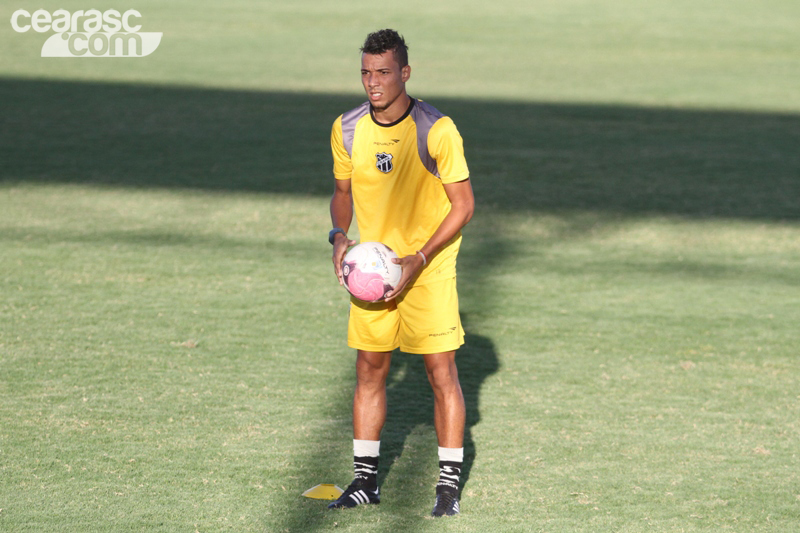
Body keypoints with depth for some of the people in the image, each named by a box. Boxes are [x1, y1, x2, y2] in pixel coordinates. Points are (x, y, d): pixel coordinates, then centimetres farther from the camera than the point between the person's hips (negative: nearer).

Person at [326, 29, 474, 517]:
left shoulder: (436, 130, -15)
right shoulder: (347, 129, -1)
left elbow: (463, 205, -10)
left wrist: (418, 260, -17)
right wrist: (339, 235, -6)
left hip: (428, 269, -4)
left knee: (442, 372, -4)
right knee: (370, 370, 7)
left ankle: (449, 484, 5)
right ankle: (366, 480, 17)